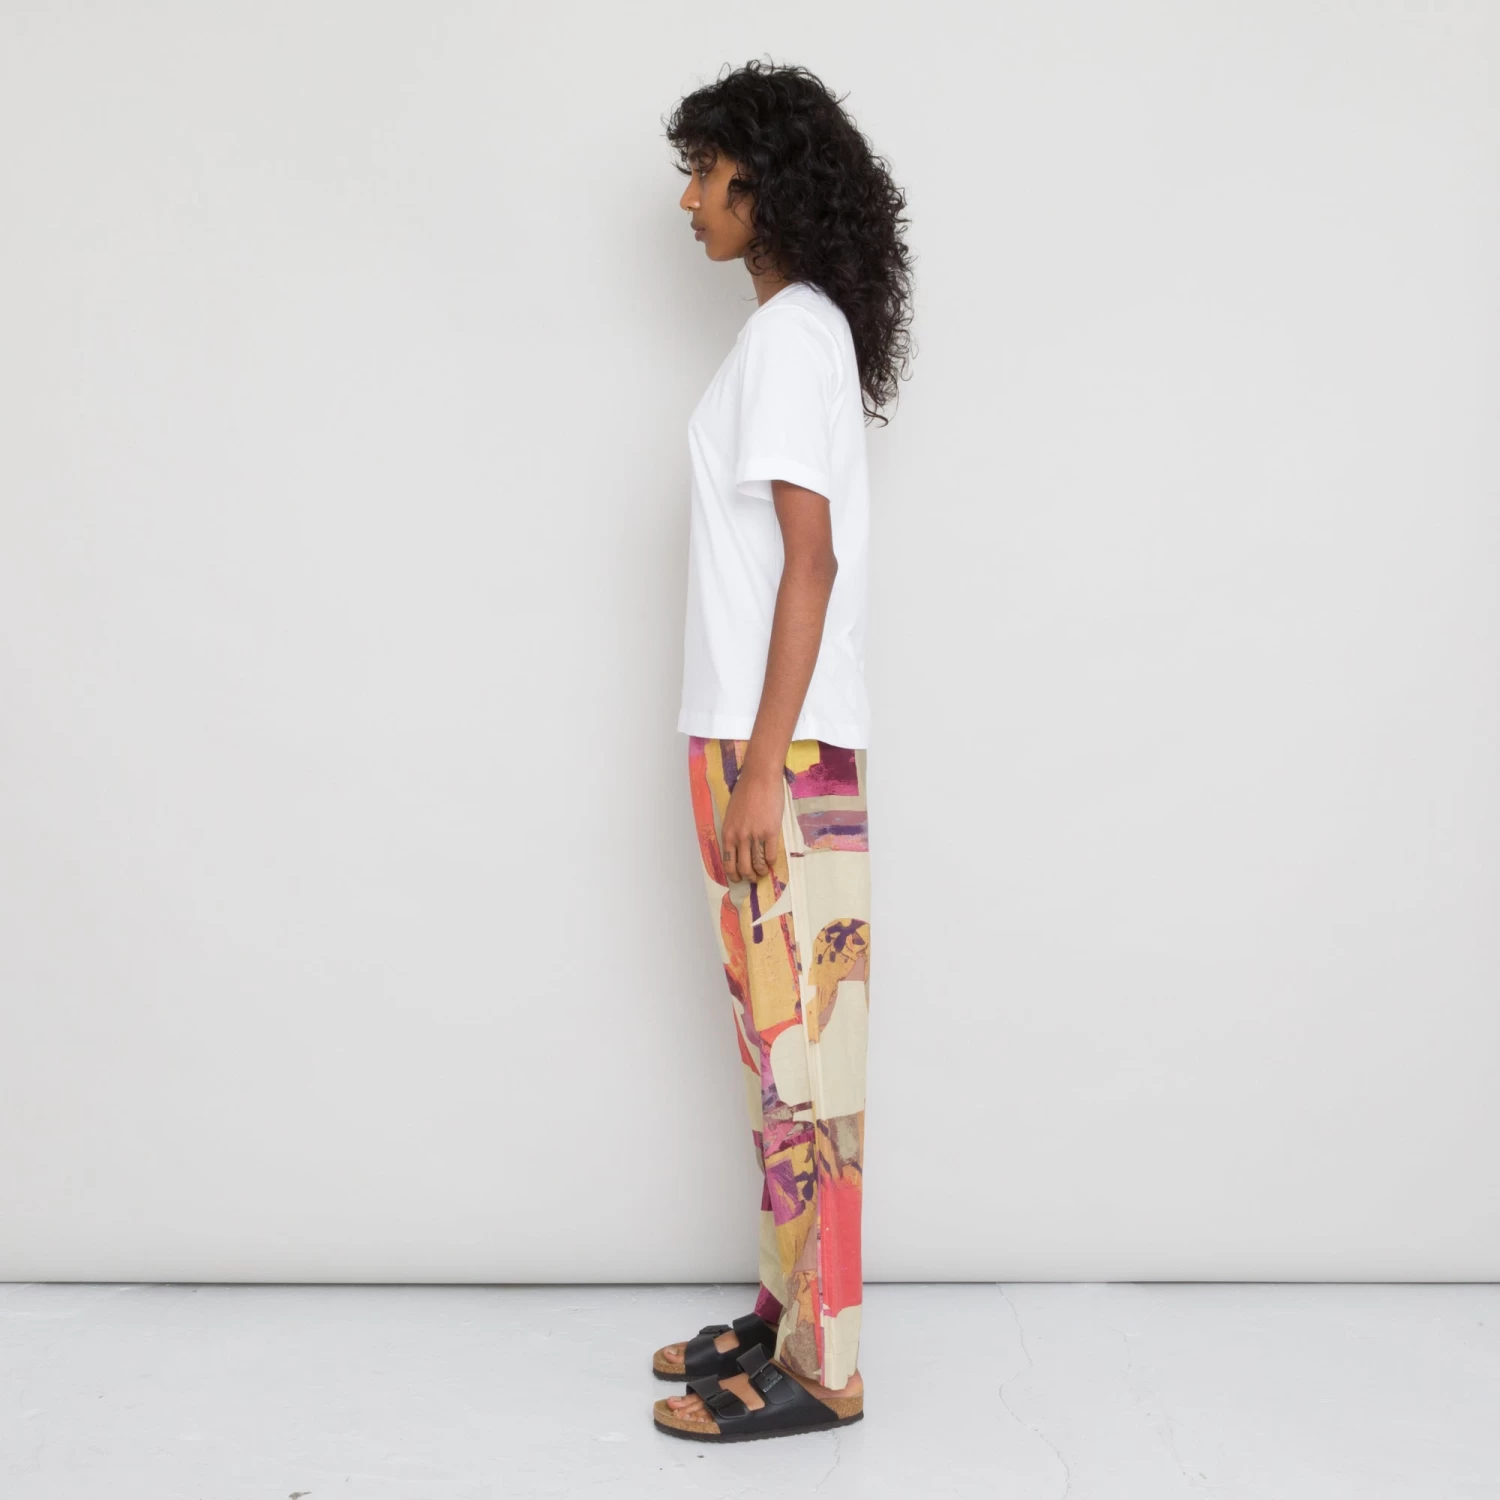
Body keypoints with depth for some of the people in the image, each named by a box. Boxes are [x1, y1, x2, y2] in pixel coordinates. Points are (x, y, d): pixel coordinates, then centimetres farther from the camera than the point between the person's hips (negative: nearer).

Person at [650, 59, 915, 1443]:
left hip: (778, 747, -10)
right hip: (762, 738, 10)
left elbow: (810, 560, -18)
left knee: (795, 1040, -4)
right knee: (779, 1036, 13)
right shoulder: (805, 329, 18)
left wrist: (763, 762, -20)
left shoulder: (790, 332, -10)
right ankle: (788, 1312, 25)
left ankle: (817, 1368, 6)